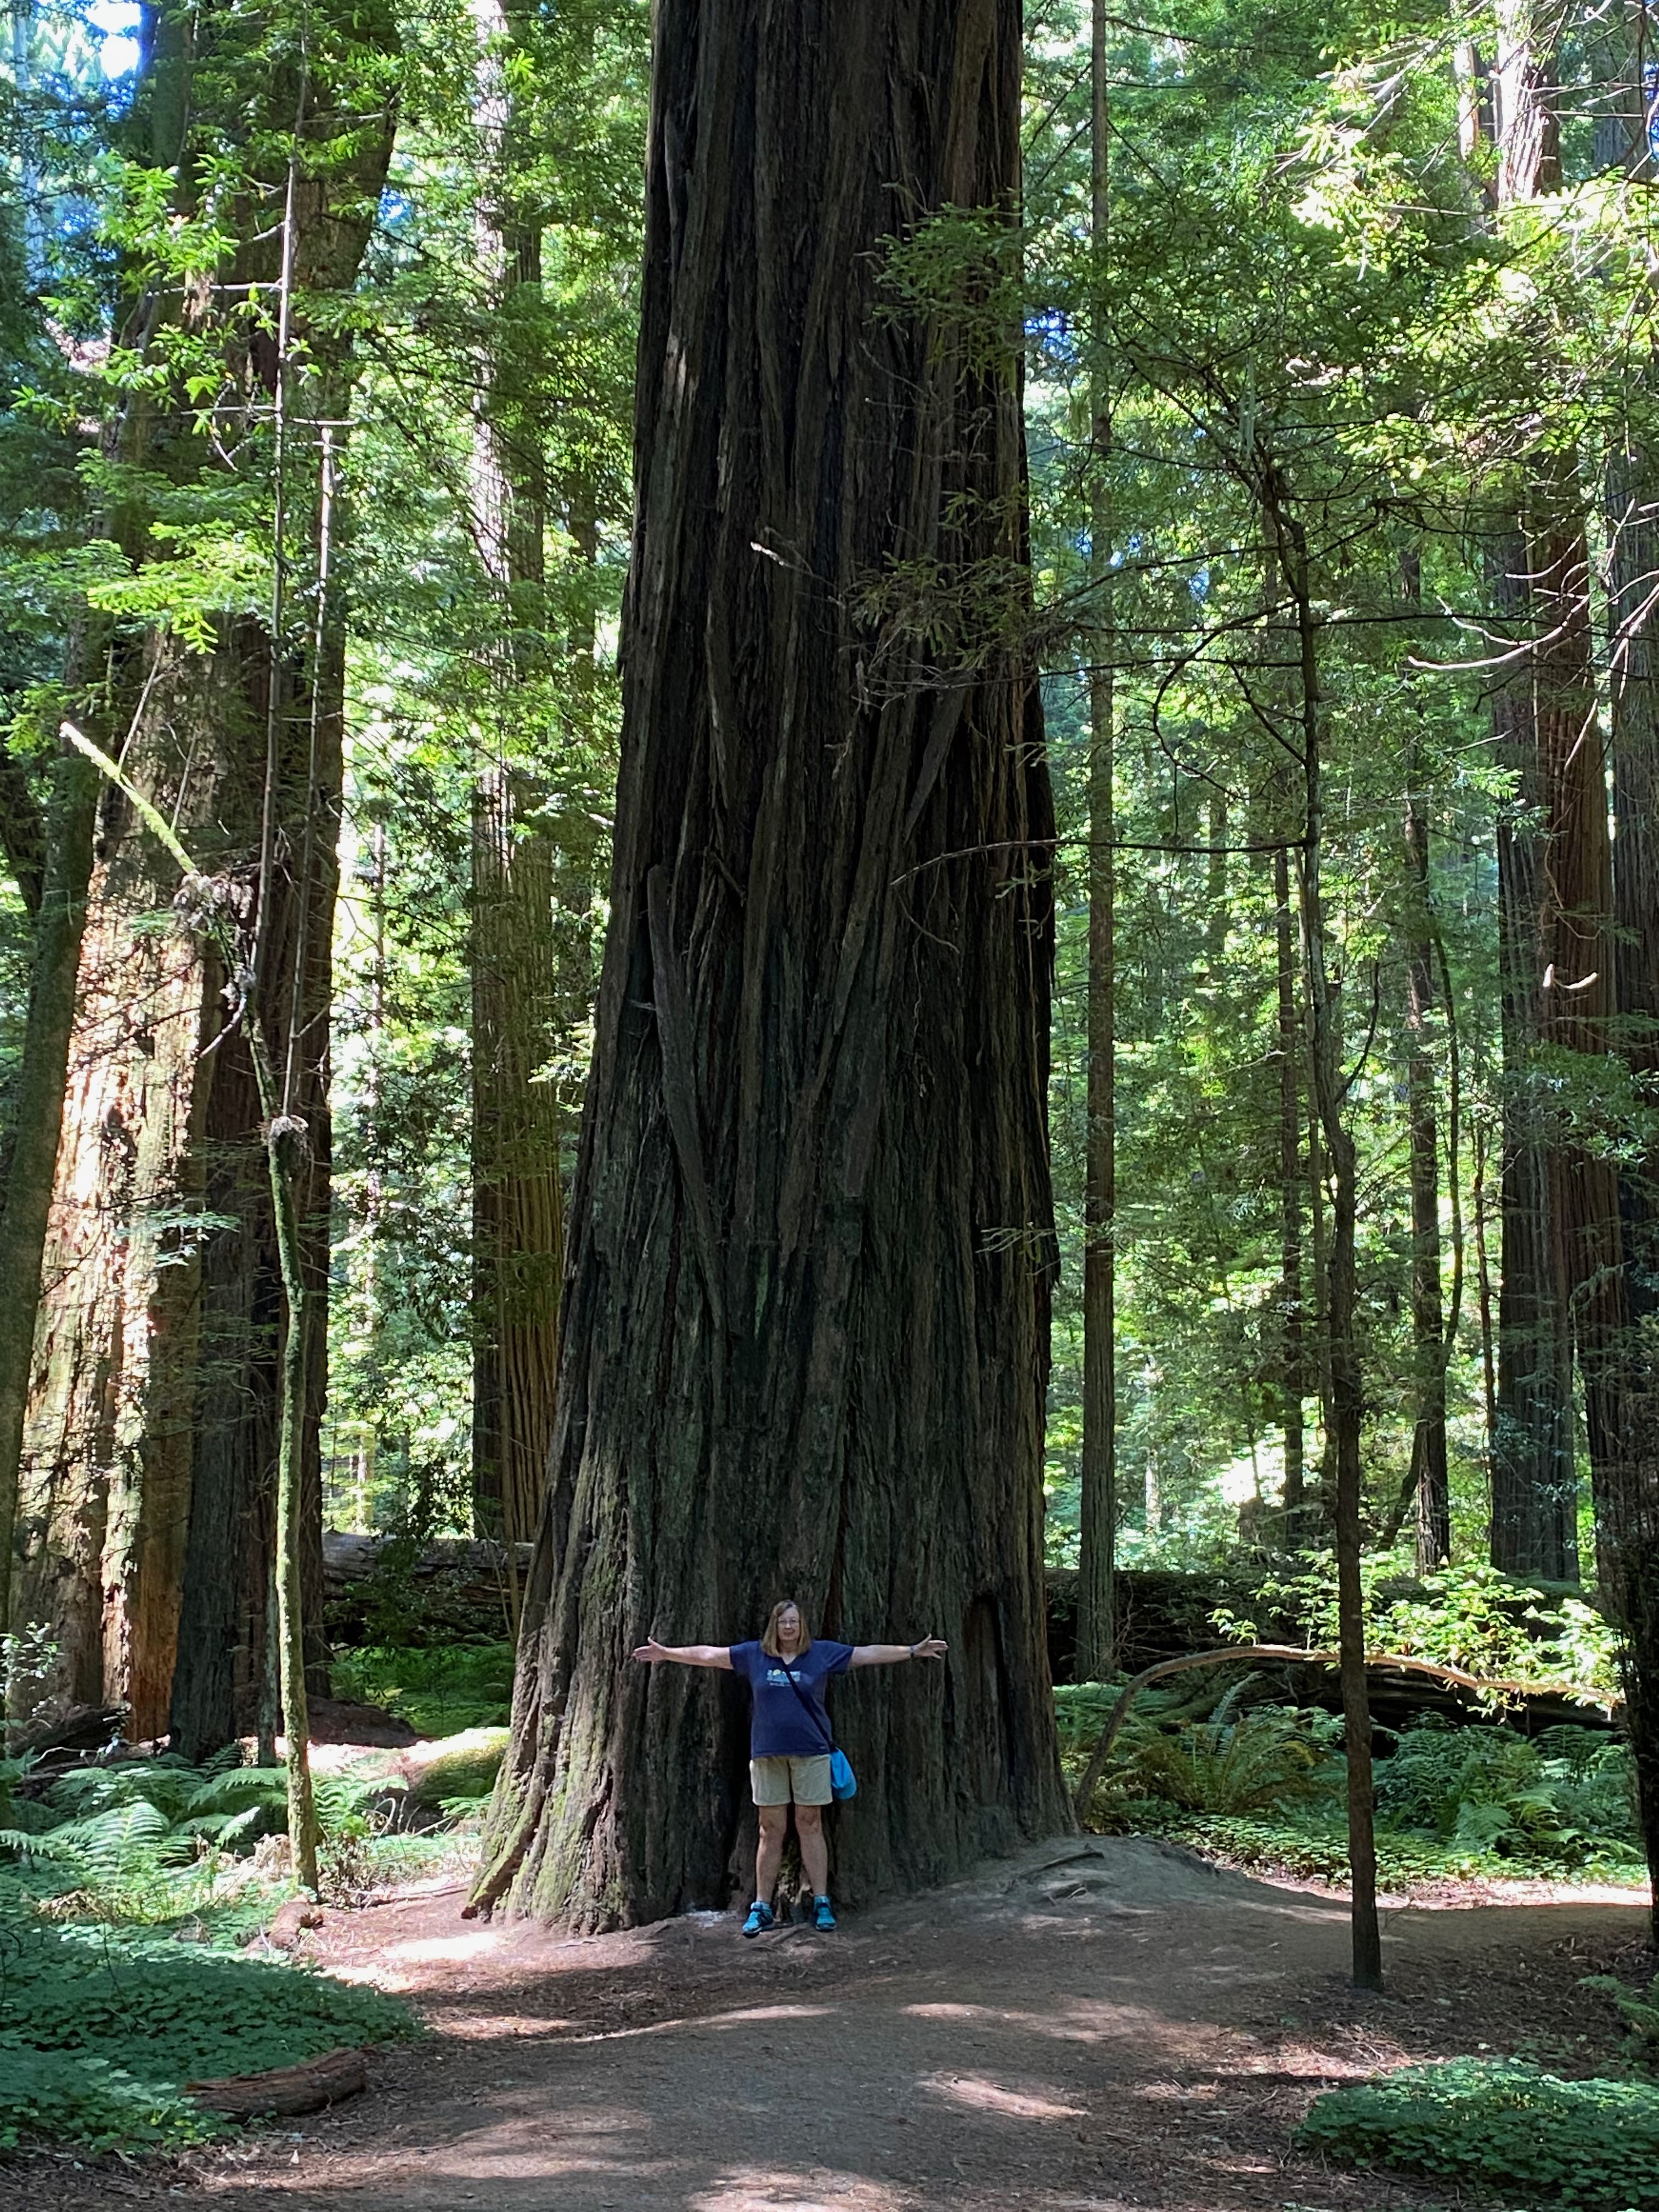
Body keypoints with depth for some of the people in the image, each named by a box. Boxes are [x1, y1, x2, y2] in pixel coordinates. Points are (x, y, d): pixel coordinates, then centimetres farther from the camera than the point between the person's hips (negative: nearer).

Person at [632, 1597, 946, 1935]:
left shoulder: (823, 1653, 2)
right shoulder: (754, 1654, 5)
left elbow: (870, 1653, 3)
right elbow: (709, 1654, 11)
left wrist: (913, 1651, 1)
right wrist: (666, 1653, 13)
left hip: (810, 1753, -1)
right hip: (767, 1755, 1)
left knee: (810, 1826, 2)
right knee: (771, 1831, 5)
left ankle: (822, 1904, 7)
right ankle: (762, 1909, 9)